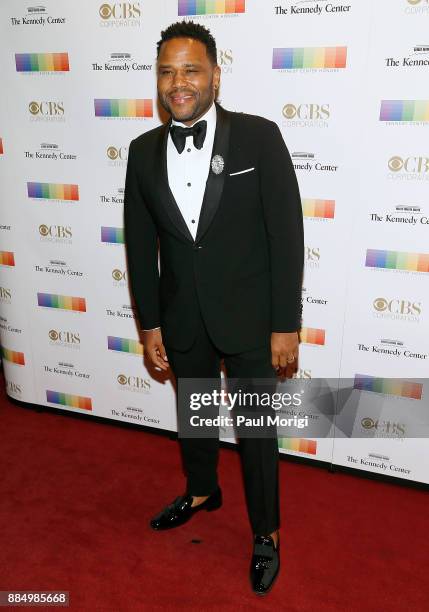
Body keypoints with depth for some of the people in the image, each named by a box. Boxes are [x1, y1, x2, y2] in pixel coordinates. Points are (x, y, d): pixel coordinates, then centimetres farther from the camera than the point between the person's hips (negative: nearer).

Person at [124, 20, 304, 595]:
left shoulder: (259, 137, -11)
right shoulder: (143, 151, 0)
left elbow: (286, 234, -11)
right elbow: (141, 243, 4)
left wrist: (286, 324, -12)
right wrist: (150, 322, 5)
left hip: (249, 318, -3)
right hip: (182, 320, 4)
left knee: (255, 429, 11)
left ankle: (266, 532, 36)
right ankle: (202, 491, 52)